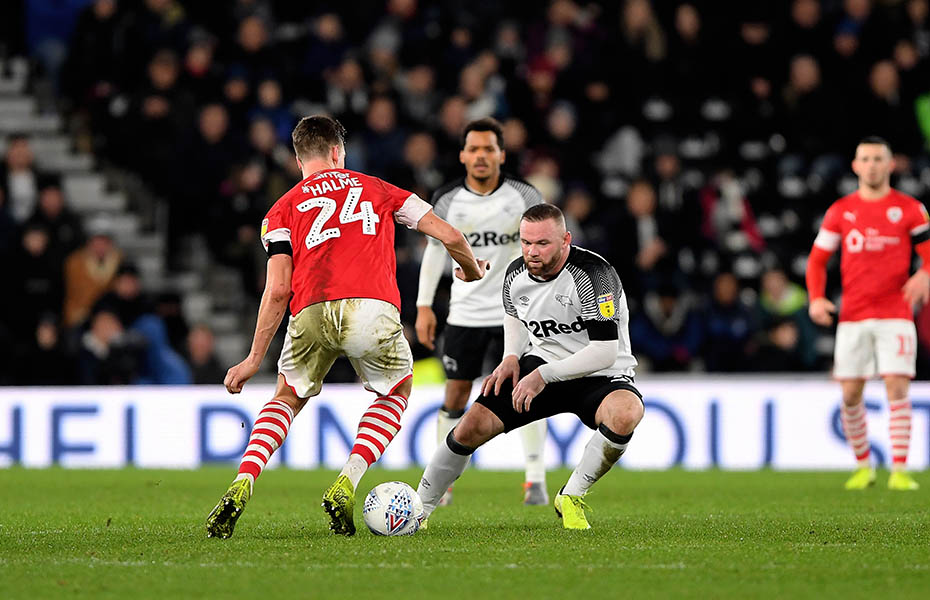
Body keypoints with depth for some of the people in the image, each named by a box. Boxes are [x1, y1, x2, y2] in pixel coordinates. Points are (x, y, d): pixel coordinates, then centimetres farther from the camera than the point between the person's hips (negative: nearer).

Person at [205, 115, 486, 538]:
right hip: (373, 309, -1)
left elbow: (278, 290, 8)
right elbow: (449, 236, 20)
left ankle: (242, 486, 2)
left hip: (313, 313, 1)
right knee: (396, 392, 27)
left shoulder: (283, 210, 20)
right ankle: (345, 487, 8)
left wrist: (255, 358, 12)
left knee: (288, 398, 26)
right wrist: (472, 271, 41)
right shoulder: (376, 189, 25)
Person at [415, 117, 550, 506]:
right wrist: (424, 306, 7)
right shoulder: (447, 200, -2)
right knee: (455, 396, 3)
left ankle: (536, 479, 0)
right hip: (464, 311, 1)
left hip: (514, 310, -1)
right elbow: (435, 248, 10)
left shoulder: (523, 197, -6)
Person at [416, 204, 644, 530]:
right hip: (539, 367, 4)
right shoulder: (516, 274, -5)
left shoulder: (594, 274, -24)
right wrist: (511, 358, 0)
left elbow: (605, 352, -27)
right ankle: (419, 510, 7)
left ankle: (572, 497, -14)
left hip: (599, 377, -4)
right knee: (473, 425, -13)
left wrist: (543, 375, -29)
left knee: (624, 414, -38)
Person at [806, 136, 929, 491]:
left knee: (897, 388, -12)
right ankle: (863, 468, 18)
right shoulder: (840, 211, 9)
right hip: (852, 316, 2)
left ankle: (899, 471, -11)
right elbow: (817, 259, 13)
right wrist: (816, 298, -4)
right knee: (850, 394, 1)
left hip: (895, 314, -2)